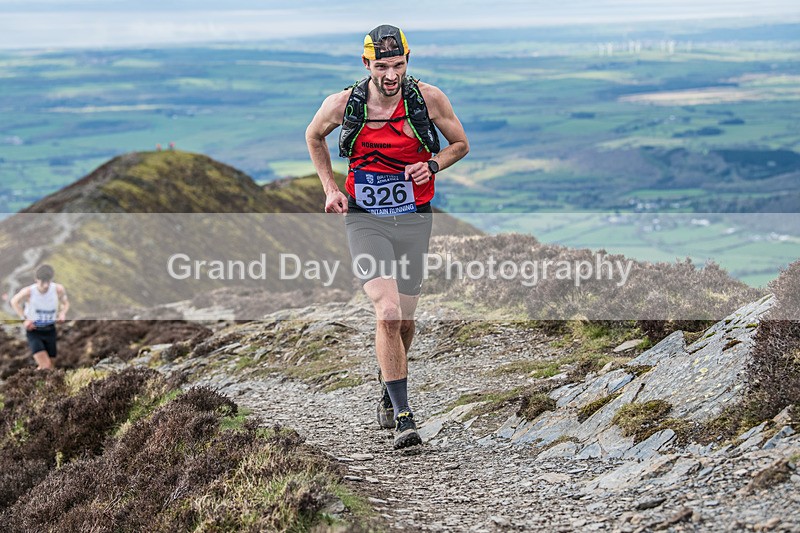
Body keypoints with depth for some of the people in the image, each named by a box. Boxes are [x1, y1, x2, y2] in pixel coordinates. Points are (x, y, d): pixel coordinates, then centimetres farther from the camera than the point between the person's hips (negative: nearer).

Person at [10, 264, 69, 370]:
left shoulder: (58, 289, -15)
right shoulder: (28, 292, -21)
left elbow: (65, 303, 6)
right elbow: (14, 302, 0)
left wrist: (62, 313, -15)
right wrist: (24, 318, -11)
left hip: (50, 330, 4)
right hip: (33, 330, -4)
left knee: (50, 366, 9)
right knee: (45, 366, -18)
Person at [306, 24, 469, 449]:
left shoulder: (428, 98, -10)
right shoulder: (343, 104, -10)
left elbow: (460, 144, 6)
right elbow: (314, 136, 12)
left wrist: (431, 165, -14)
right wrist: (330, 188, 3)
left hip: (413, 219, 2)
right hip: (365, 219, -2)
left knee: (404, 320, 11)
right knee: (388, 313, -18)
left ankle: (388, 395, 39)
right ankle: (403, 416, -10)